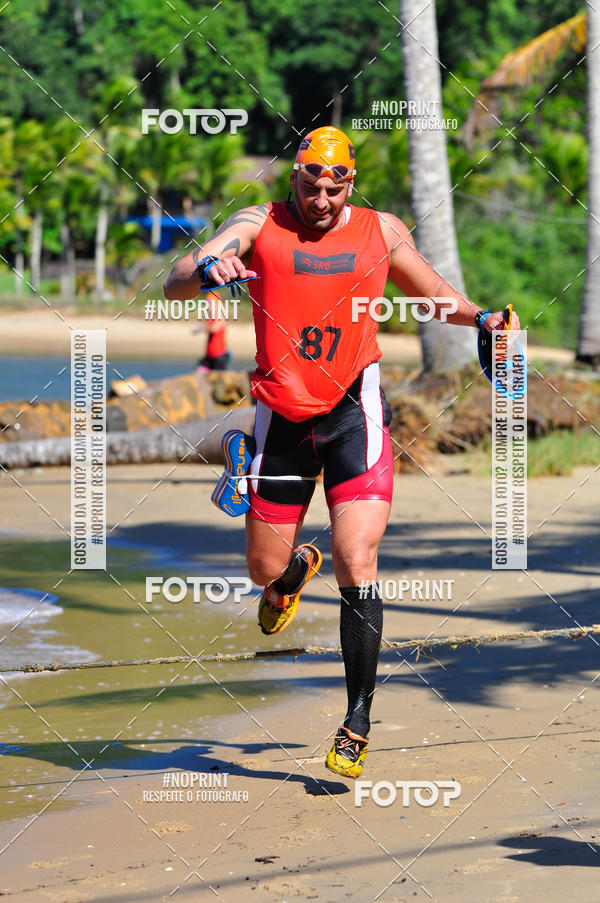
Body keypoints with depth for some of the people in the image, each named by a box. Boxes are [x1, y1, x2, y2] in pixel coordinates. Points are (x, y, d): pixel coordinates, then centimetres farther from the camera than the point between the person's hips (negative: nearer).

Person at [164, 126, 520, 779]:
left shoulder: (381, 231, 6)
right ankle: (296, 569, 50)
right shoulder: (259, 225, 0)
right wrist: (207, 269, -35)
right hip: (281, 416, 1)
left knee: (356, 565, -15)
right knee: (264, 570, 10)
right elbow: (175, 286, -12)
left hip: (354, 411, -1)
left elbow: (431, 293, 24)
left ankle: (358, 719, -6)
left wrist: (481, 317, 4)